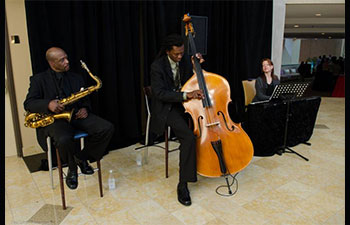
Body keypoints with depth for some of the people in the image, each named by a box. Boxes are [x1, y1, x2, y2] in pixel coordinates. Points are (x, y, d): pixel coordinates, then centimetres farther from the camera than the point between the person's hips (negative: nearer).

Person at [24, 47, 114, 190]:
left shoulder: (76, 78, 18)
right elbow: (28, 104, 0)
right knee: (64, 140, -38)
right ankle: (72, 167, -3)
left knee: (107, 128, -20)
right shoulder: (39, 79, 7)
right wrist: (48, 104, -21)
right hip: (54, 118, -3)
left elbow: (85, 100, 22)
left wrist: (85, 109, -4)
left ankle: (82, 158, 1)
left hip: (76, 115, 4)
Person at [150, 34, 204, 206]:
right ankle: (182, 184, -18)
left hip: (184, 103, 6)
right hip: (166, 108, -6)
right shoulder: (157, 66, -13)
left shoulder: (186, 59, 3)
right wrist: (186, 95, -33)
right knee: (189, 136, -28)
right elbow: (160, 93, -23)